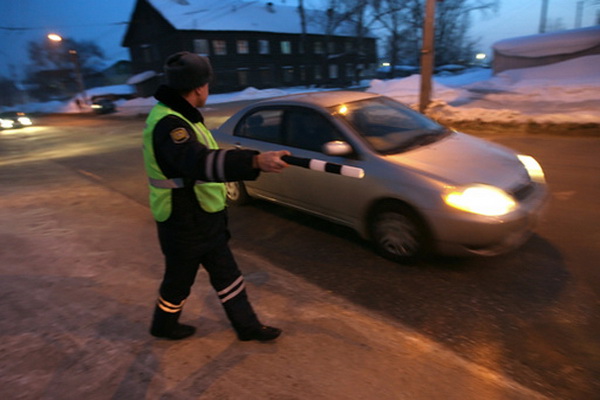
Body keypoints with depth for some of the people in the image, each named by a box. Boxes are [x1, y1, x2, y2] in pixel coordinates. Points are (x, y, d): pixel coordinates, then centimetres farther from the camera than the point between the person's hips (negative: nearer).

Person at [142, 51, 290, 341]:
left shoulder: (179, 117, 7)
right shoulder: (168, 124, -28)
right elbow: (201, 162, -47)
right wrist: (255, 161, -59)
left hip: (204, 220, 10)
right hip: (184, 226, -9)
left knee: (226, 274, 17)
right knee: (179, 280, 14)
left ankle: (247, 325, 32)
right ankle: (164, 325, 42)